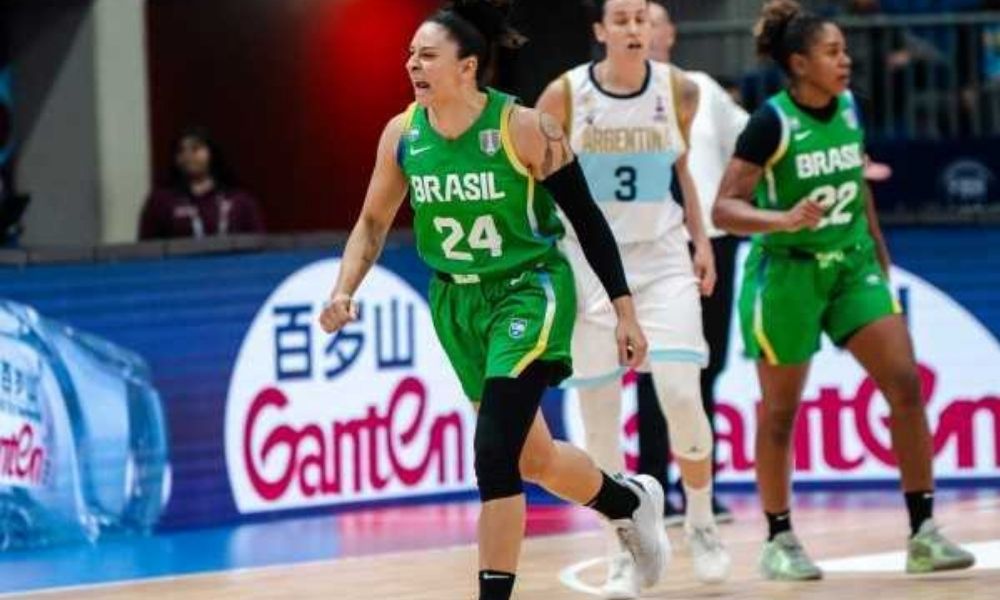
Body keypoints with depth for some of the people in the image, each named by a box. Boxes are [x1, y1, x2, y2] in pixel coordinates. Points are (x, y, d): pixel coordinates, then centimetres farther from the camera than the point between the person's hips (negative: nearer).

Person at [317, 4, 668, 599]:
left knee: (495, 453, -19)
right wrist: (344, 292, -7)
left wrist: (625, 311, -11)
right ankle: (630, 502, 44)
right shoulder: (402, 135, -5)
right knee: (533, 460, 16)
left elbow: (587, 218, -11)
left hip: (529, 293, -6)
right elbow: (374, 223, 9)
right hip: (457, 302, 6)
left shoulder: (524, 128, -18)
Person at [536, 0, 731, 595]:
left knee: (682, 394, -13)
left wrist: (701, 239, 9)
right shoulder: (565, 95, -8)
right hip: (590, 262, -1)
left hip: (662, 260, 1)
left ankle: (702, 523, 10)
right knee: (600, 415, -1)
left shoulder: (678, 90, -1)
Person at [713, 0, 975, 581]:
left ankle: (924, 533, -4)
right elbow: (724, 208, -18)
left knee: (906, 384, -8)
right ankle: (779, 542, 19)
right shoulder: (772, 122, -16)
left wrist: (879, 248, 20)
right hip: (787, 271, -5)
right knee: (781, 410, 5)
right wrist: (782, 219, -34)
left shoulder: (849, 108, 1)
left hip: (852, 265, 5)